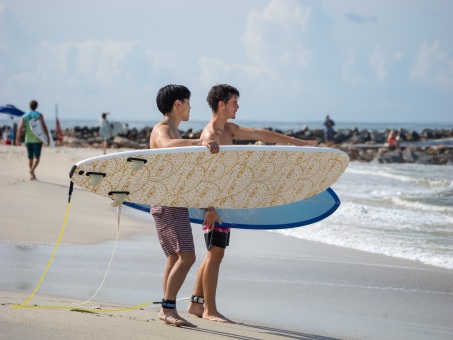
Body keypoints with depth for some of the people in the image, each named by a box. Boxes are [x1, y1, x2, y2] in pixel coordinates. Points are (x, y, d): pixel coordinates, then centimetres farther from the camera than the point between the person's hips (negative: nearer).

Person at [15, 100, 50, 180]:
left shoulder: (25, 116, 4)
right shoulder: (39, 115, -4)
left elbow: (20, 129, -2)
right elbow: (44, 126, -12)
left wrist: (18, 139, -1)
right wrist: (48, 137, -9)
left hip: (28, 140, 3)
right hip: (37, 140, -3)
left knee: (30, 158, 14)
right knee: (36, 157, -2)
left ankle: (32, 175, 18)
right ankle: (32, 170, -27)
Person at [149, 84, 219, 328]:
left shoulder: (174, 131, 21)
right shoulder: (162, 129, -11)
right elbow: (166, 145, -37)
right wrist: (199, 142, -49)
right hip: (167, 203, -10)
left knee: (175, 258, 9)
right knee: (186, 256, -17)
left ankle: (168, 311, 10)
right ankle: (168, 307, -15)